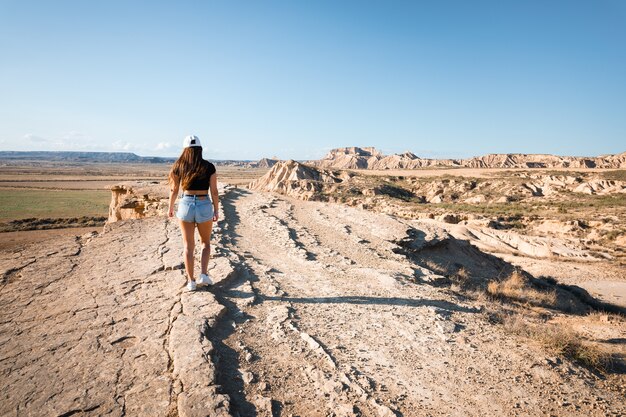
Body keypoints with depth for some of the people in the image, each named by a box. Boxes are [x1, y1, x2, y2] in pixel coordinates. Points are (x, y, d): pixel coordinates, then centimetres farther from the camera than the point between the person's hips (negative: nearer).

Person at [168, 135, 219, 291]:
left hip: (185, 205, 1)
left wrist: (171, 208, 20)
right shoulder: (209, 167, -5)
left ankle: (191, 282, 13)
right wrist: (216, 211, 7)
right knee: (206, 243, 20)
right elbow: (214, 191, -4)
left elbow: (174, 190, 5)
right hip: (204, 206, -1)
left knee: (188, 246, 10)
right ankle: (203, 274, 6)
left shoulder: (178, 166, -1)